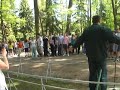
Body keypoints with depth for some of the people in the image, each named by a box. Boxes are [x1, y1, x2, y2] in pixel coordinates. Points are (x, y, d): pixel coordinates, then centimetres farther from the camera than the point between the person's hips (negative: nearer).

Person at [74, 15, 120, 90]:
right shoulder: (104, 29, -12)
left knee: (92, 74, 17)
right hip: (101, 56, -5)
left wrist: (74, 46, 31)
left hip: (91, 57, 5)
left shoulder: (86, 30, 4)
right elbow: (114, 38, -20)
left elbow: (79, 40, 14)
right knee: (103, 75, 4)